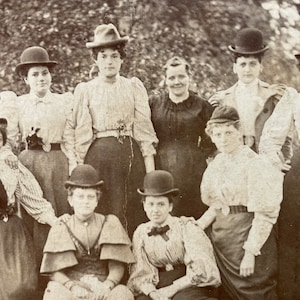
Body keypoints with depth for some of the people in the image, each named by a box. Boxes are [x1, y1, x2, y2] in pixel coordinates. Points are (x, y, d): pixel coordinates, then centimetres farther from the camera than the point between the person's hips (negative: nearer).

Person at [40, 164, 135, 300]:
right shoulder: (60, 231, 10)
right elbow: (55, 272, 1)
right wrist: (72, 286, -19)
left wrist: (107, 285, -17)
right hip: (71, 284, 0)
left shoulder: (110, 225, 9)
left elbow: (117, 267, 2)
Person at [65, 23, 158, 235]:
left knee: (131, 214, 0)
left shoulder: (134, 87, 9)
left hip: (130, 155, 1)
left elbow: (144, 130, 5)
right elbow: (81, 133, 7)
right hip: (97, 156, -1)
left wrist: (151, 171, -2)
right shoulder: (85, 90, 8)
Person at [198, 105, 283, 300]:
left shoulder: (255, 164, -13)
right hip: (221, 235, 7)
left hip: (247, 233, -6)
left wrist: (250, 253, -20)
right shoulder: (216, 165, 9)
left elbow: (265, 215, -17)